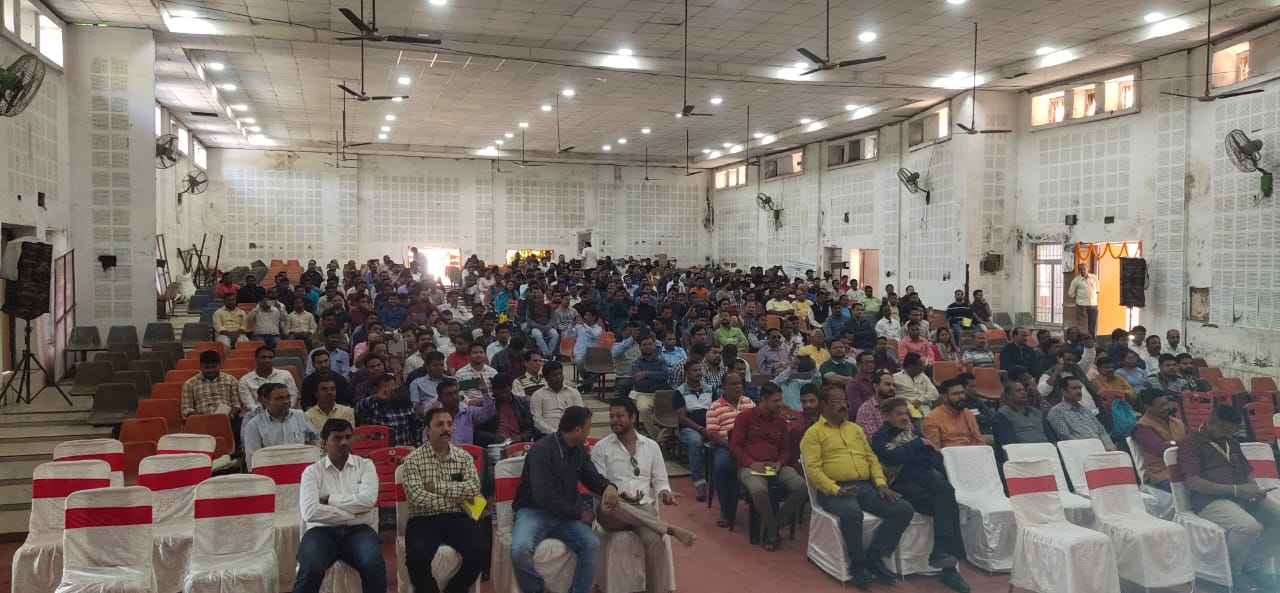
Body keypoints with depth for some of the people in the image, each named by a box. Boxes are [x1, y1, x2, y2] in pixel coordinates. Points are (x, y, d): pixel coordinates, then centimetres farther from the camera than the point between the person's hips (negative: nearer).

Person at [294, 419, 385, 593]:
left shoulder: (365, 465, 9)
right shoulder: (312, 471, 6)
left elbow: (367, 500, -9)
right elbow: (310, 512, -10)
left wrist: (329, 500, -4)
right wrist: (352, 513, -8)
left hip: (358, 529, 1)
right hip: (322, 530, 0)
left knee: (374, 565, -30)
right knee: (311, 569, -32)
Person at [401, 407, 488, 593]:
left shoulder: (464, 457, 10)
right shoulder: (413, 459, 2)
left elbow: (474, 489, -4)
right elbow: (416, 496, -11)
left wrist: (439, 486, -10)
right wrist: (453, 500, -9)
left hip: (457, 518, 2)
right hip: (423, 520, -2)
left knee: (480, 551, -24)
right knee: (417, 557, -32)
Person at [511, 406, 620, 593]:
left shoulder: (579, 450, 5)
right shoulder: (542, 450, -19)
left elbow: (592, 477, 15)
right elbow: (544, 497, -23)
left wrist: (609, 487, -10)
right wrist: (579, 513, -16)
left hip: (566, 513, 6)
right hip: (534, 512, -5)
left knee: (592, 544, -22)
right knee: (520, 549, -33)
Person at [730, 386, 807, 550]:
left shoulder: (780, 420, 16)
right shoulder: (746, 417, 2)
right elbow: (734, 445, -1)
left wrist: (780, 462, -1)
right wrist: (751, 463, -15)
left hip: (774, 467, 5)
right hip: (750, 467, -5)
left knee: (802, 487, -22)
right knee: (759, 490, -39)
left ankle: (773, 526, -9)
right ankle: (773, 533, -14)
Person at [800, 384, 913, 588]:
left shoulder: (855, 429, 23)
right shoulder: (814, 433, 1)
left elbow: (872, 458, 20)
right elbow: (813, 468, -9)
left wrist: (881, 483, 1)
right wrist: (836, 490, -22)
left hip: (866, 486, 7)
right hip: (834, 490, -6)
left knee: (904, 509, -14)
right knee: (852, 513, -39)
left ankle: (874, 556, -4)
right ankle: (857, 564, -15)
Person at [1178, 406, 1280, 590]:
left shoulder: (1232, 443, 25)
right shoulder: (1190, 443, 0)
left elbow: (1248, 472, 28)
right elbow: (1193, 483, -11)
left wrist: (1253, 487, 3)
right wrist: (1235, 490, -18)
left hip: (1244, 497, 8)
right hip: (1211, 500, -8)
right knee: (1250, 527, -34)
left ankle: (1252, 564, 6)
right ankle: (1230, 572, -7)